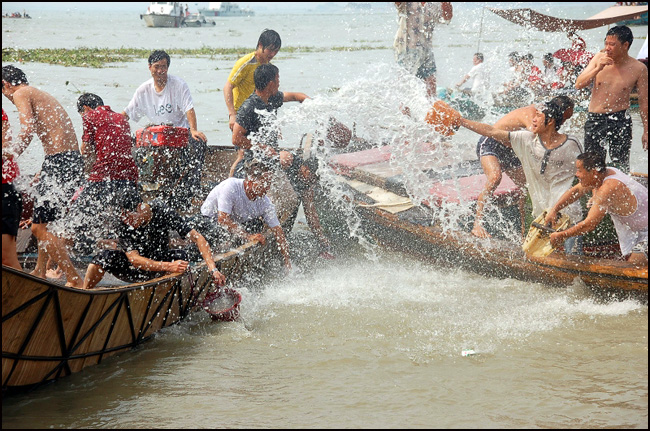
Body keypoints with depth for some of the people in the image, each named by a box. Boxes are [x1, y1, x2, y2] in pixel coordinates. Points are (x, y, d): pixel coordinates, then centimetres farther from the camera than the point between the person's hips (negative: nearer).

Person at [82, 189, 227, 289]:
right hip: (136, 272, -1)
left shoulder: (162, 212, -21)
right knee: (104, 257, -26)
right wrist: (168, 266, -45)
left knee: (181, 255, -29)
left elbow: (197, 237, -22)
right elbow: (134, 259, -31)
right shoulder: (123, 226, -21)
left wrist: (213, 269, -34)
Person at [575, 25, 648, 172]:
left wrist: (646, 131, 3)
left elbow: (644, 101, 3)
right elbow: (579, 84, 0)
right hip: (594, 120, 2)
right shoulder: (599, 58, 0)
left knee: (621, 166, 0)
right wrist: (598, 69, -15)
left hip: (620, 121, -2)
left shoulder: (638, 69, -5)